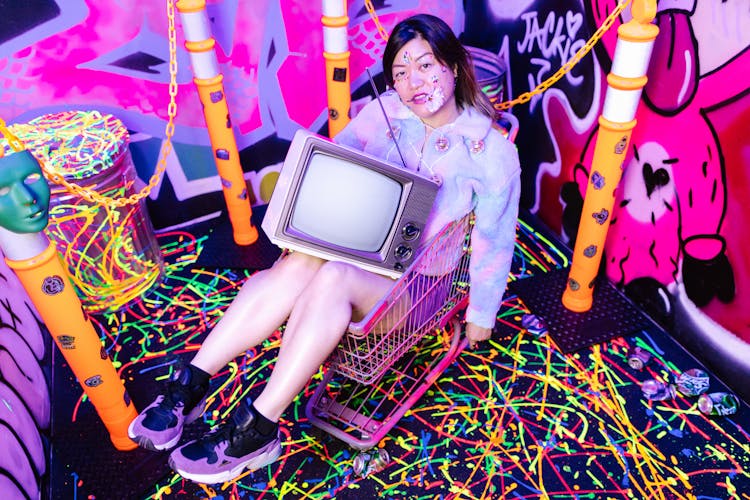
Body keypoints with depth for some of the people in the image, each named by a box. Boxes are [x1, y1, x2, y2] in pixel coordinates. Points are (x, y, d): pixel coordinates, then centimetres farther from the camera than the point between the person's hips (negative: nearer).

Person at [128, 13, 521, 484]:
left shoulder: (492, 149, -4)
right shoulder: (384, 112, 5)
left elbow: (495, 241, 0)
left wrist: (482, 316, 5)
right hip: (353, 249, 3)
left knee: (333, 276, -35)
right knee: (299, 264, -32)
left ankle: (256, 428, -28)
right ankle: (190, 383, -25)